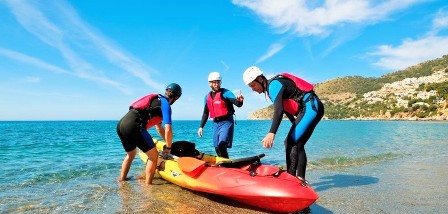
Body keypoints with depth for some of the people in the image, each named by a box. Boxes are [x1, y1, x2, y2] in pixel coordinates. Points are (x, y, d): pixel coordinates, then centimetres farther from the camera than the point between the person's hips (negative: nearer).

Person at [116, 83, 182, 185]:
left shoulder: (156, 99, 28)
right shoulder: (166, 104, 2)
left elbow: (159, 127, 36)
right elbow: (168, 129, -8)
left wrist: (168, 143, 39)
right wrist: (169, 147, 7)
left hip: (120, 125, 9)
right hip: (134, 126, -9)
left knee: (131, 154, 32)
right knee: (154, 155, 5)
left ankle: (122, 178, 41)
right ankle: (148, 184, 10)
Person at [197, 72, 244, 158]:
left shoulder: (225, 93, -6)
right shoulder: (207, 97, 11)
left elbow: (238, 104, -18)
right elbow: (205, 113, 19)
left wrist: (239, 100, -41)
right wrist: (201, 126, 15)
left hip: (226, 122, -6)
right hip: (216, 123, 6)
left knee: (221, 145, -20)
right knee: (217, 148, 10)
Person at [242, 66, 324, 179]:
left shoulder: (274, 84, -16)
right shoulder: (270, 89, 15)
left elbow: (278, 110, -31)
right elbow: (284, 108, 23)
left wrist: (272, 133, -41)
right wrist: (296, 126, 25)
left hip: (311, 108, -10)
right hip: (308, 110, 10)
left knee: (294, 143, -15)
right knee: (290, 142, 11)